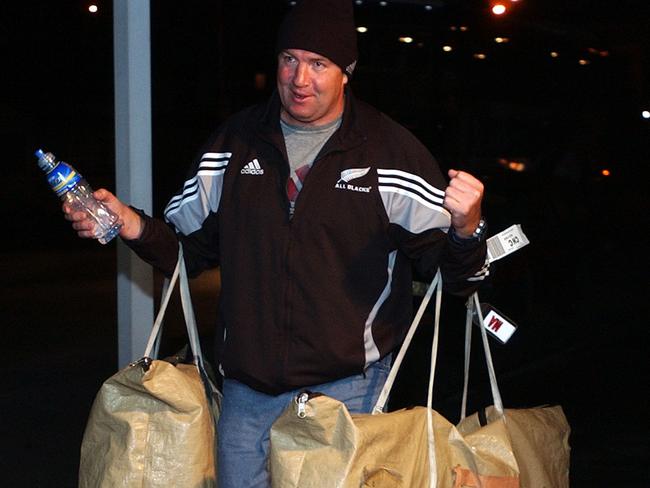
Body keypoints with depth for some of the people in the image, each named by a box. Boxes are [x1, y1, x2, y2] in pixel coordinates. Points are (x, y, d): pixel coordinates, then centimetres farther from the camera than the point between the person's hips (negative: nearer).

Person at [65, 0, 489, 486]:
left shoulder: (393, 151, -4)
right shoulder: (235, 142, 7)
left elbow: (450, 268, -4)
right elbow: (191, 245, 16)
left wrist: (466, 230, -25)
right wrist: (135, 226, -3)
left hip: (347, 388, -3)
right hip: (248, 388, 4)